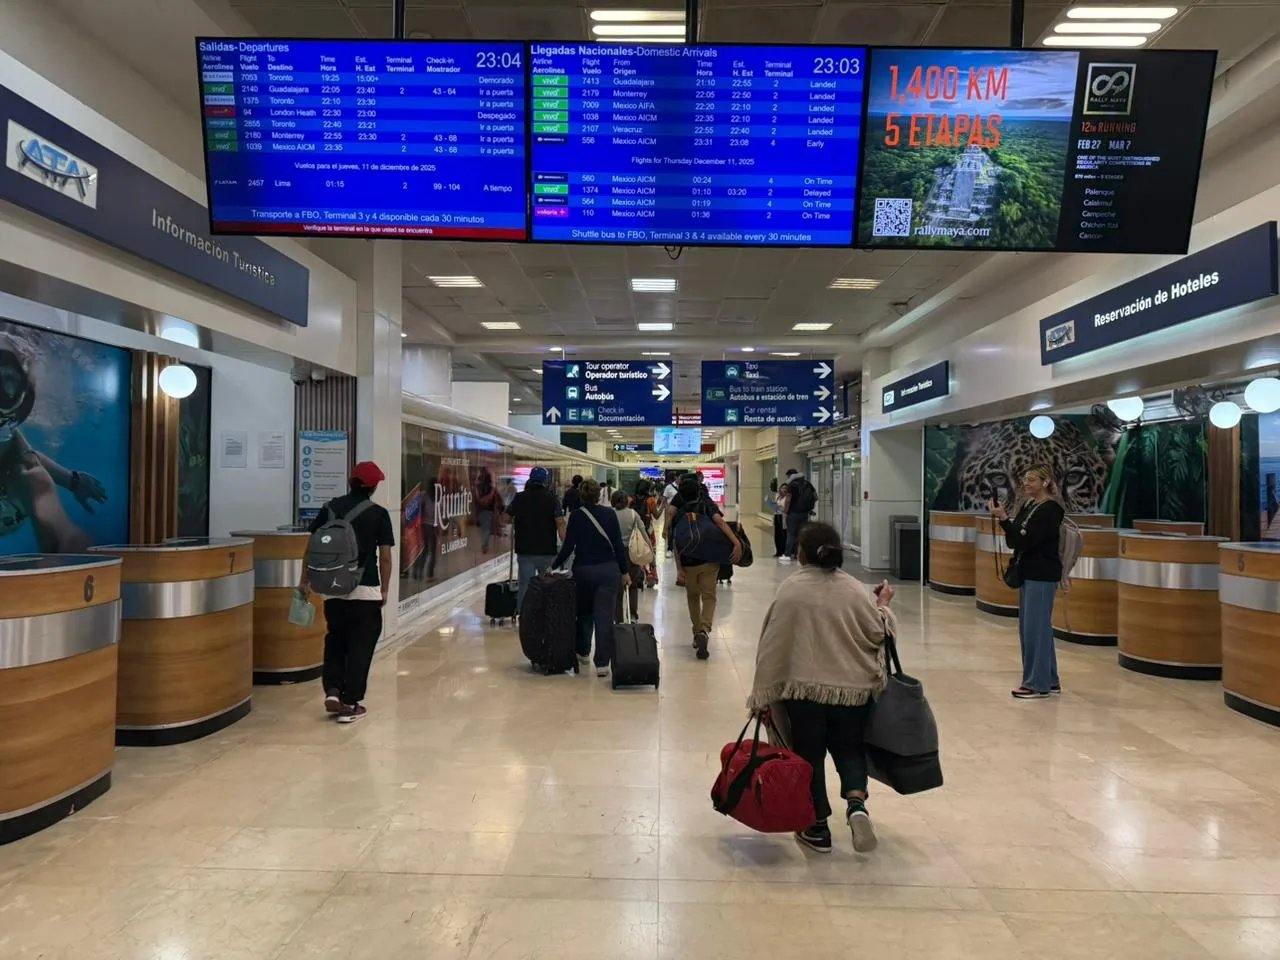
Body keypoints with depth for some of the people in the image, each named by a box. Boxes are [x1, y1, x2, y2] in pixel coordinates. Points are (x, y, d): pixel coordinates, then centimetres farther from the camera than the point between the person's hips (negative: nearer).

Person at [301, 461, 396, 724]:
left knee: (335, 641, 21)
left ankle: (332, 691, 10)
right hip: (365, 591, -3)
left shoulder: (330, 508, 4)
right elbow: (384, 556, -5)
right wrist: (384, 589, 6)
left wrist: (304, 581, 15)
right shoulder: (379, 514, -5)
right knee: (360, 647, 6)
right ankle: (350, 704, 8)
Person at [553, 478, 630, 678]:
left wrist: (554, 567, 6)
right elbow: (618, 545, -3)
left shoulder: (576, 516, -5)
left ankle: (583, 652, 34)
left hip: (583, 570, 0)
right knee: (605, 617, 0)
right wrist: (625, 571, 4)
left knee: (584, 613, 20)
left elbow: (568, 546, -6)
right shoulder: (609, 514, -2)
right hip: (609, 570, 0)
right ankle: (602, 663, -2)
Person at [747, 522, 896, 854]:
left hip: (804, 688, -2)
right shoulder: (854, 589, -4)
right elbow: (878, 634, 1)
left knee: (810, 755, 12)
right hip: (854, 688, 2)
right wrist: (883, 606, 20)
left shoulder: (791, 589, -9)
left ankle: (818, 828, 21)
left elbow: (772, 644, -8)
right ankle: (856, 803, -3)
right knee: (849, 749, 21)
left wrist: (762, 694, -2)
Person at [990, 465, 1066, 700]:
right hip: (1028, 573, 9)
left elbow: (1026, 540, -22)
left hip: (1042, 576, -9)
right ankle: (1049, 681, 24)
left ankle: (1037, 684, 3)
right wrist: (1003, 518, -6)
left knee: (1035, 628, -5)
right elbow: (1014, 541, 9)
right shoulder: (1027, 506, 12)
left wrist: (1003, 519, -25)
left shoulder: (1051, 509, -13)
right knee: (1034, 628, 13)